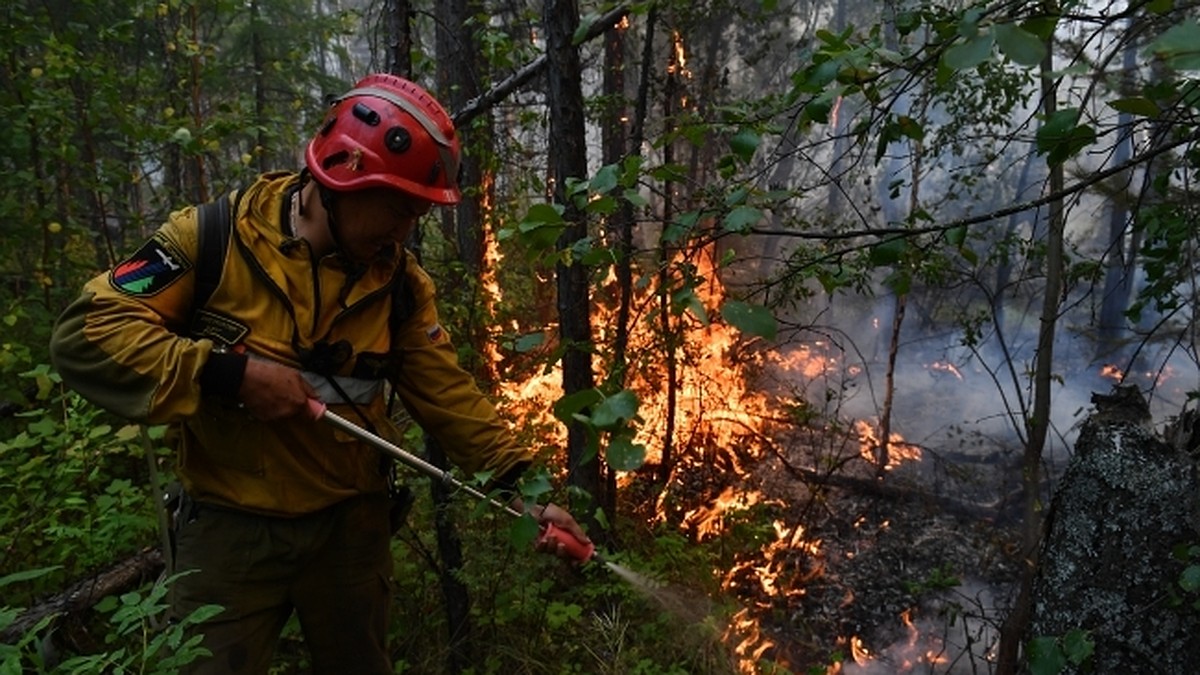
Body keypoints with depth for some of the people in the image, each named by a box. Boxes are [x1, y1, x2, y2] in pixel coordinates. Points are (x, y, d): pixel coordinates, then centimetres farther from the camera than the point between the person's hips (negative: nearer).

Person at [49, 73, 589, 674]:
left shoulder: (399, 281, -5)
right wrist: (227, 373, -26)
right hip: (229, 529, -3)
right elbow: (82, 334, -17)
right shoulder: (213, 240, -14)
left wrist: (522, 484, -13)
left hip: (352, 527, 3)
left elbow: (449, 395, -5)